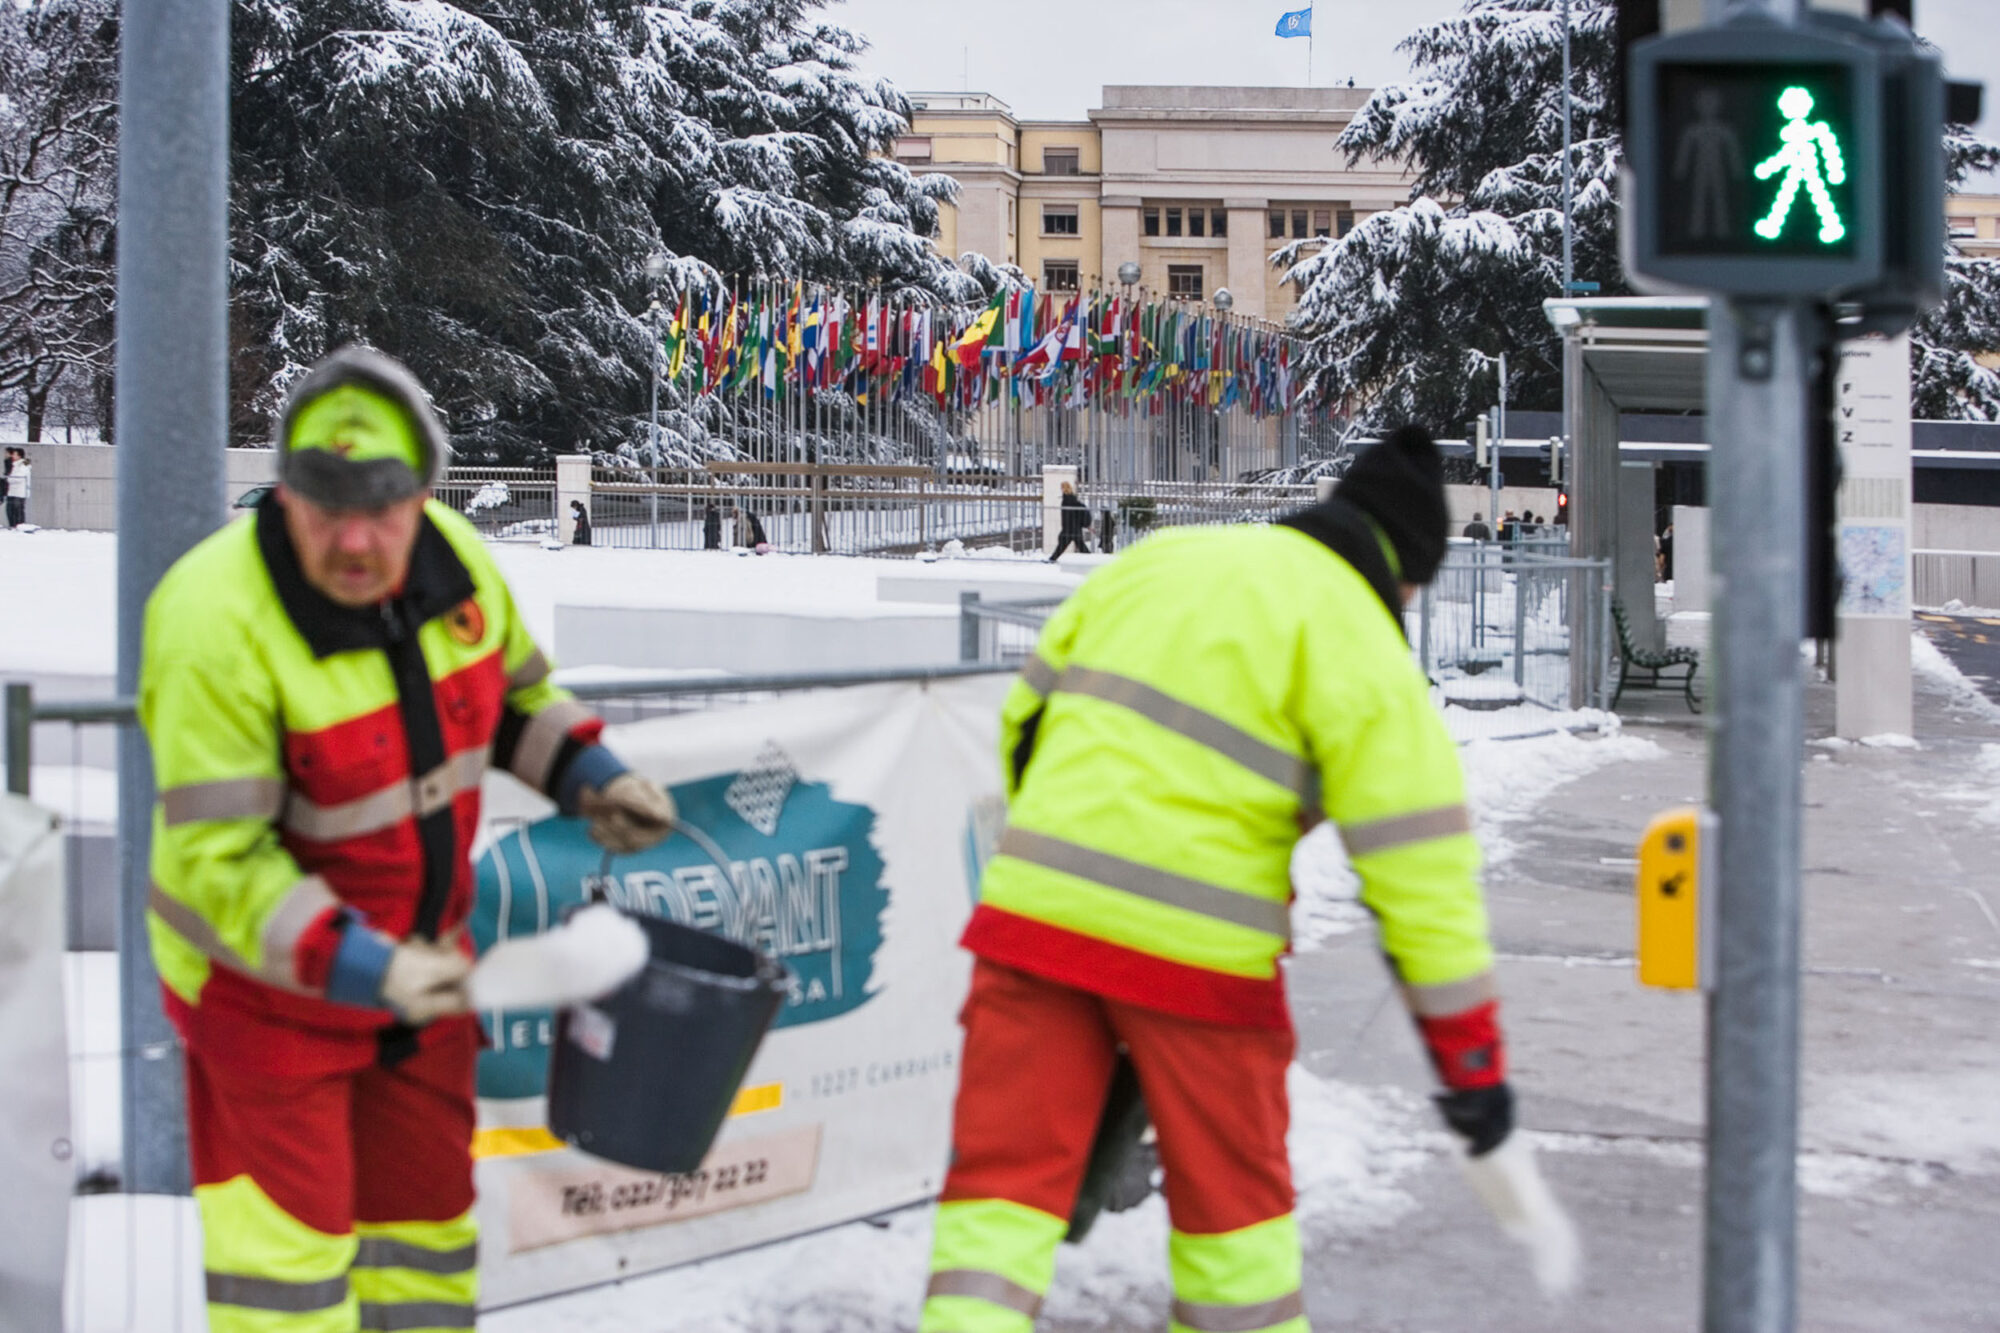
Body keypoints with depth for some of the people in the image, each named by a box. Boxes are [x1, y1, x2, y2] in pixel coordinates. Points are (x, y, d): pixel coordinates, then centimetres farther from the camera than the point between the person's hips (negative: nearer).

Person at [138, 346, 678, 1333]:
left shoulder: (453, 558, -9)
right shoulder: (219, 622, -29)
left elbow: (510, 690, 13)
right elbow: (218, 856, -28)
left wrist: (586, 775, -2)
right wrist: (351, 964, -37)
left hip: (414, 958, 6)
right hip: (263, 977, -6)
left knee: (424, 1203, 17)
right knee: (287, 1225, -2)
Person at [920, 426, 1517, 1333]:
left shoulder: (1154, 560, 14)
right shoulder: (1360, 647, -2)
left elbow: (1027, 718, 20)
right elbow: (1417, 858, -7)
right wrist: (1471, 1051, -2)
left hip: (1037, 909, 4)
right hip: (1195, 950, -4)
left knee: (1005, 1172, 6)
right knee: (1233, 1189, 15)